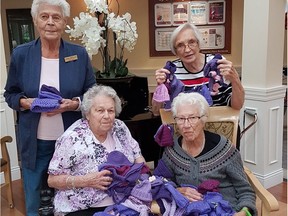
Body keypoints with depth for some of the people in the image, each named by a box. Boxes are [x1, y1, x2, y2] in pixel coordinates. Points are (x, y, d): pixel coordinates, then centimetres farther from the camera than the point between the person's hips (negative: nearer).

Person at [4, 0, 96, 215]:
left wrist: (73, 104, -16)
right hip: (34, 142, 0)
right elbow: (10, 94, 6)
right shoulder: (21, 54, -2)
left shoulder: (79, 54, -2)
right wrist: (25, 102, -15)